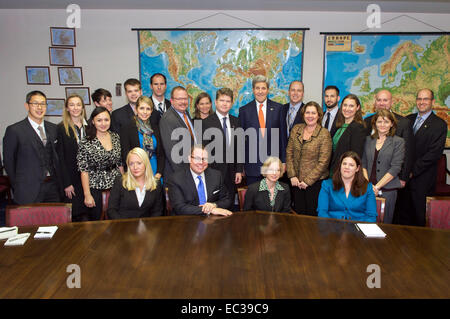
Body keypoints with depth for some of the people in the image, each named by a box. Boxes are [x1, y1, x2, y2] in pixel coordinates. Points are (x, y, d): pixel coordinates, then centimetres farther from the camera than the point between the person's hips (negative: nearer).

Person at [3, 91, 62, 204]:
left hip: (53, 187, 4)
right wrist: (17, 187, 2)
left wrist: (60, 184, 6)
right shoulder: (14, 130, -5)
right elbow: (8, 161, 0)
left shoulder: (53, 128, 9)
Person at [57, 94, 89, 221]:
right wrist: (66, 183, -9)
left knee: (89, 213, 5)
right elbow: (60, 157, -5)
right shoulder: (61, 128, -2)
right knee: (76, 215, 1)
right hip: (72, 176, -3)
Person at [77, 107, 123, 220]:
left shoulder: (116, 137, 4)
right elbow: (84, 170, -9)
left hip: (116, 185, 3)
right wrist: (87, 195, -12)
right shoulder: (86, 142, -8)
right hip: (95, 188, -3)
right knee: (95, 221, 6)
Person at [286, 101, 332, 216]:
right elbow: (289, 153, 5)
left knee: (312, 214, 3)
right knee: (298, 212, 9)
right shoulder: (296, 129, 5)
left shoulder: (324, 134, -8)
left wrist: (308, 181, -12)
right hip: (296, 181, 4)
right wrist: (292, 176, -4)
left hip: (315, 182, -3)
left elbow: (323, 162, -11)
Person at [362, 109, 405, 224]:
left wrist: (377, 187, -12)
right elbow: (363, 163, 9)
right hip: (368, 189, 2)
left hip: (387, 189, -2)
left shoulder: (398, 141, 1)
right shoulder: (368, 140, 11)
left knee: (384, 223, 2)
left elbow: (395, 168, -7)